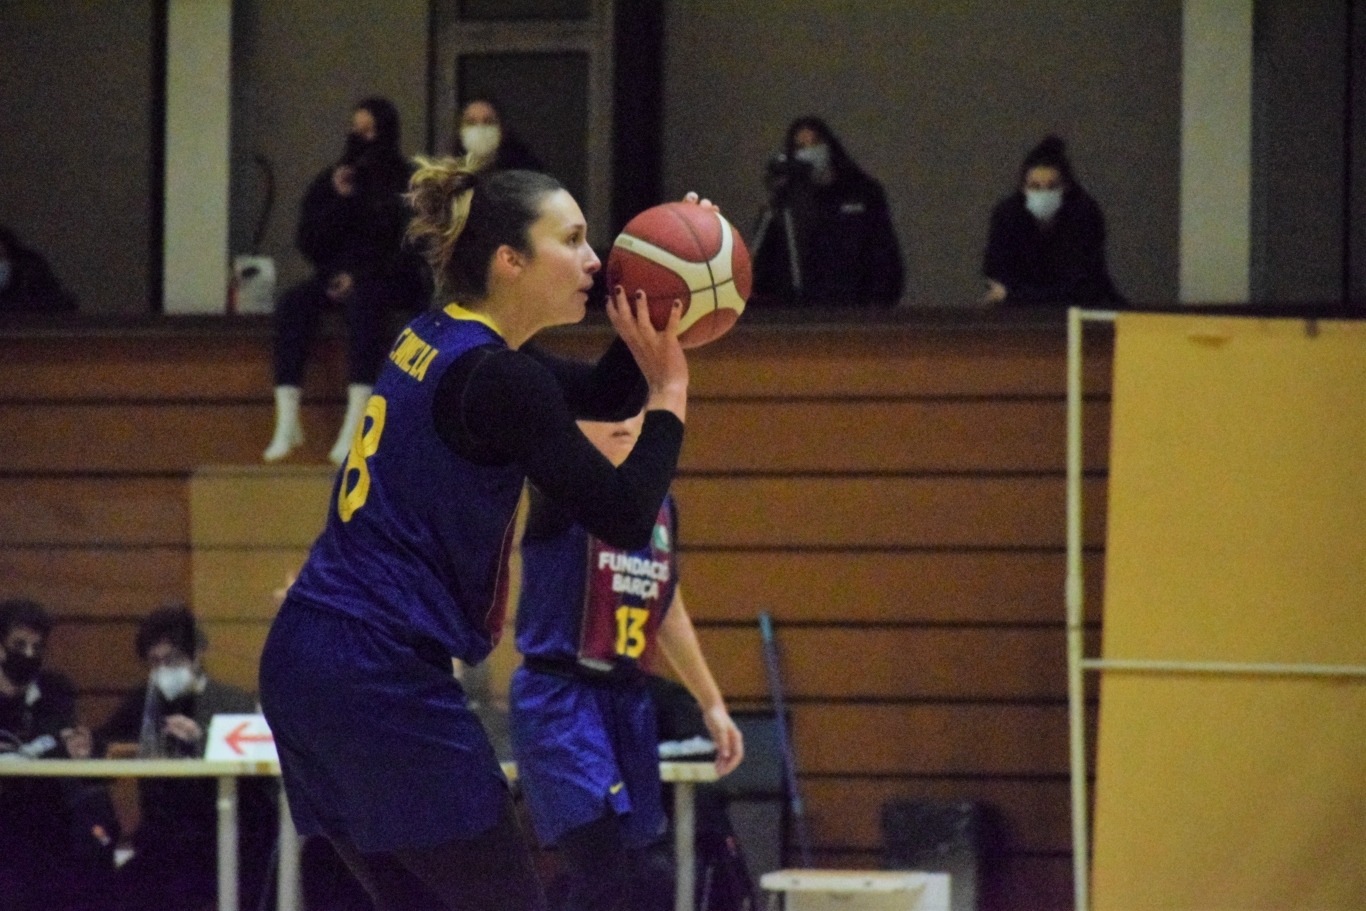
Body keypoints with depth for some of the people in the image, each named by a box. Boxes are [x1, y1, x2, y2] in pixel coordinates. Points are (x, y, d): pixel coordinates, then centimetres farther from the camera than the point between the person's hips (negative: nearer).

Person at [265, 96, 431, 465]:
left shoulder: (404, 182, -1)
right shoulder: (330, 180, 13)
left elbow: (405, 245, -7)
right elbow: (309, 242, 8)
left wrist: (360, 276, -16)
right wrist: (338, 202, -6)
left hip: (390, 280, -4)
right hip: (338, 276, 4)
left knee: (363, 301, -38)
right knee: (292, 303, -26)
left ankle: (356, 425, -46)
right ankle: (287, 422, -35)